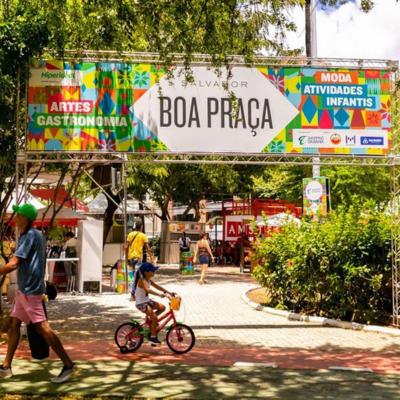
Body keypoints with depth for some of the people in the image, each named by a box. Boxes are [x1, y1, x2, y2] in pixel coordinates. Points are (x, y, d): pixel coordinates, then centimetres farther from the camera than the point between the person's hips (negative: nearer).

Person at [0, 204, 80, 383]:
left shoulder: (29, 236, -15)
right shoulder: (37, 235, 15)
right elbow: (39, 262, 22)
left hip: (30, 289, -10)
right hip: (25, 288, 10)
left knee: (42, 327, -10)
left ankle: (69, 365, -8)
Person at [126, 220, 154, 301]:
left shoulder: (130, 235, 10)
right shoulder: (143, 236, 0)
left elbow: (127, 247, 7)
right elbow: (148, 248, -3)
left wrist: (127, 258, 12)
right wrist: (151, 258, 3)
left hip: (130, 257, 5)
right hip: (138, 257, -5)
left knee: (135, 275, 17)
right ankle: (132, 295, -17)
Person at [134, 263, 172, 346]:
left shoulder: (149, 280, 7)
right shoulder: (142, 281, -22)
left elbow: (157, 286, 10)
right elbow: (147, 290, -39)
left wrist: (168, 292, 1)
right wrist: (159, 294, -47)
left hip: (147, 301, 9)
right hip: (141, 303, -9)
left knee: (162, 307, 3)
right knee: (155, 318, -18)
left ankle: (151, 319, 16)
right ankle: (153, 337, -9)